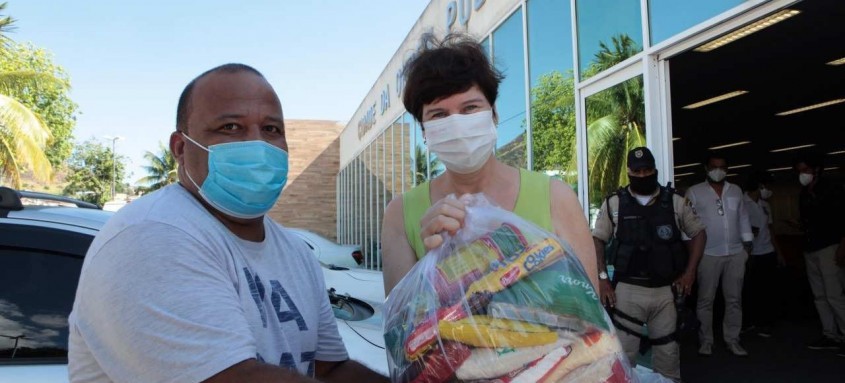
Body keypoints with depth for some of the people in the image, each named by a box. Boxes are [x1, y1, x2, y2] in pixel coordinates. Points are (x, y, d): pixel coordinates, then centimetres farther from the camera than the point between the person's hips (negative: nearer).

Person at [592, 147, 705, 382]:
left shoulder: (675, 202, 4)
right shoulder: (614, 203, 0)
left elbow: (698, 233, 12)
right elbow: (597, 240, 3)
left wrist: (690, 272, 2)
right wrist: (602, 278, -5)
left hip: (666, 291, 2)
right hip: (628, 291, -2)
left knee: (668, 352, 14)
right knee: (623, 353, 1)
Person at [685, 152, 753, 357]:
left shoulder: (736, 190, 13)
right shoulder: (694, 192, -1)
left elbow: (743, 217, 15)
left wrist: (747, 243, 10)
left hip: (735, 253, 4)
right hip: (708, 254, -4)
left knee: (734, 299, 8)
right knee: (705, 299, 2)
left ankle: (732, 340, 17)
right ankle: (706, 340, 12)